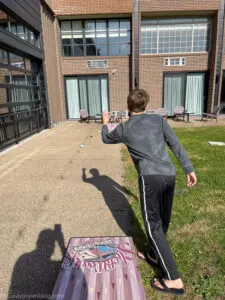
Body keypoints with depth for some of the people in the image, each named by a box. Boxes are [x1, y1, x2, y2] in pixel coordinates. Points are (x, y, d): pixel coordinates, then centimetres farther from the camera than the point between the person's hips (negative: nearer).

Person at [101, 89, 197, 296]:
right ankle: (155, 253, 42)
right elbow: (176, 145, 7)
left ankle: (173, 279, 7)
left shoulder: (123, 129, 6)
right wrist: (189, 169, 13)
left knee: (153, 225, 3)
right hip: (169, 175, 5)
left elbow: (106, 139, 26)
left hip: (150, 177, -5)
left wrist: (105, 123, 45)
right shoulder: (158, 120, 11)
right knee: (163, 220, 20)